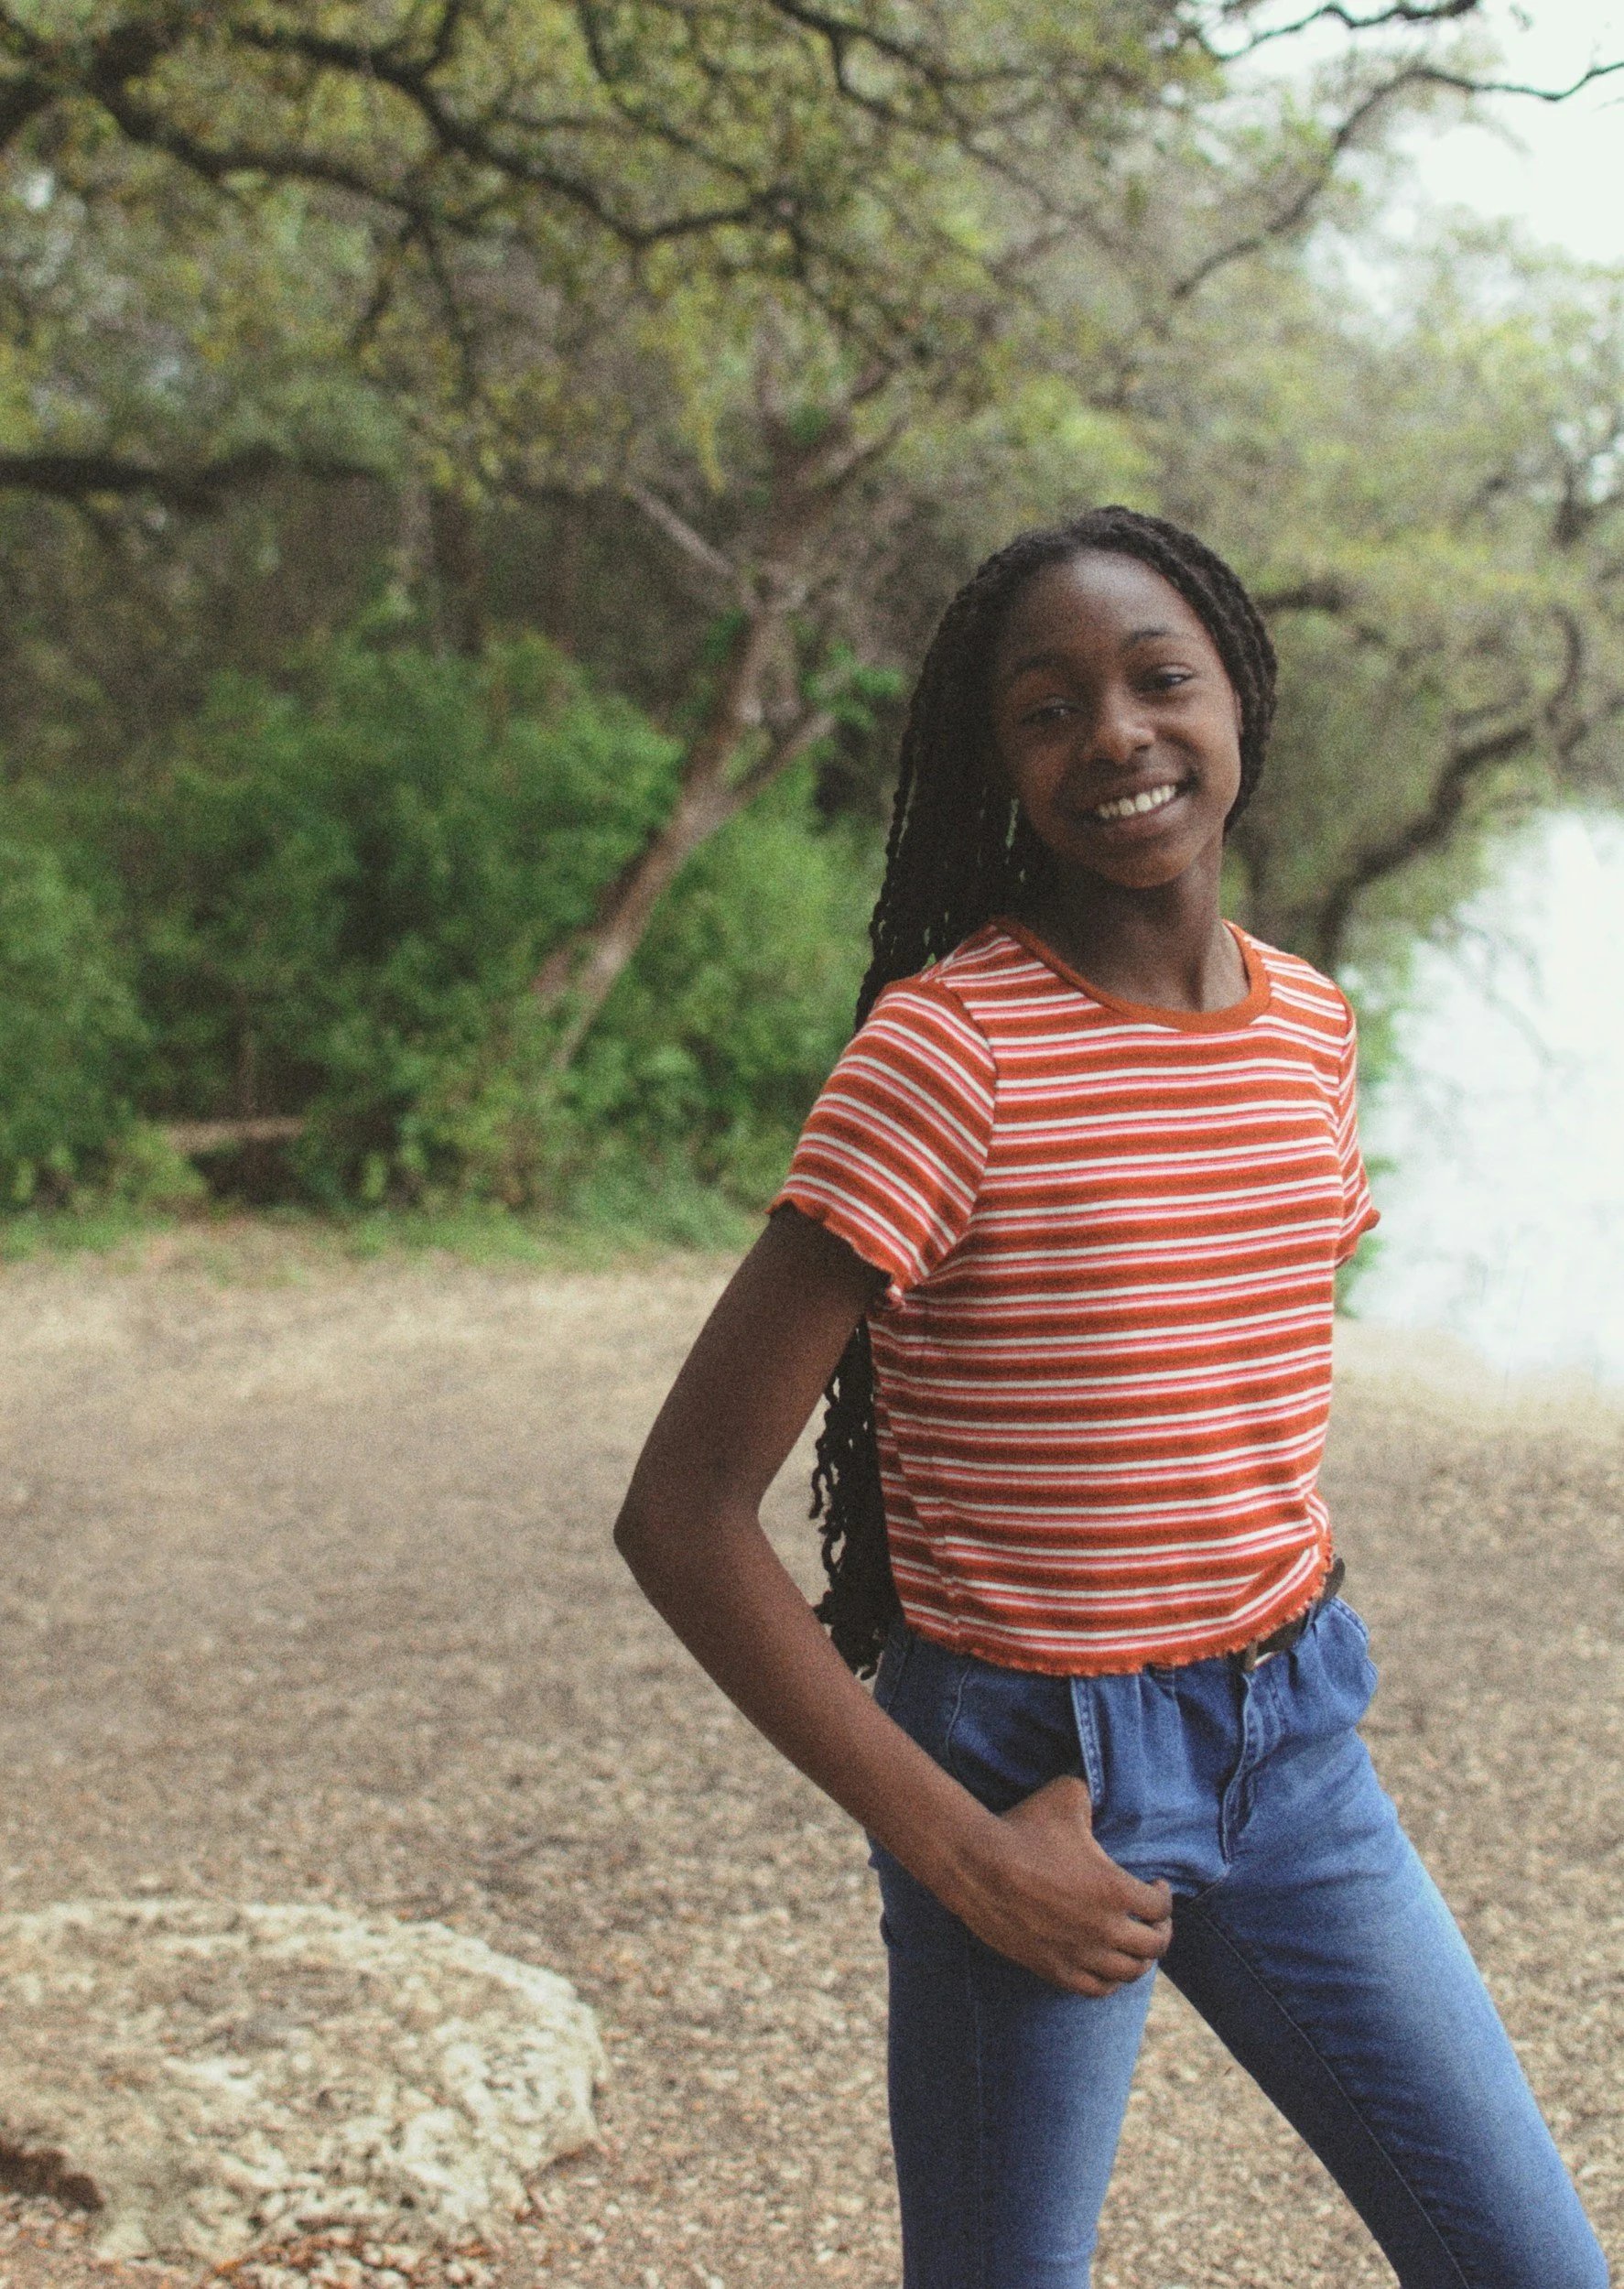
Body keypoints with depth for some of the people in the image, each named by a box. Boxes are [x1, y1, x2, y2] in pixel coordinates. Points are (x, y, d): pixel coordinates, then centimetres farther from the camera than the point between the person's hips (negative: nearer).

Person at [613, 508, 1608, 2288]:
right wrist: (958, 1851, -18)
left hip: (1295, 1743, 6)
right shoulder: (948, 1052, -17)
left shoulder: (1308, 1026, 3)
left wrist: (1275, 1672, 9)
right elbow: (681, 1513, -20)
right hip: (1032, 1772, -6)